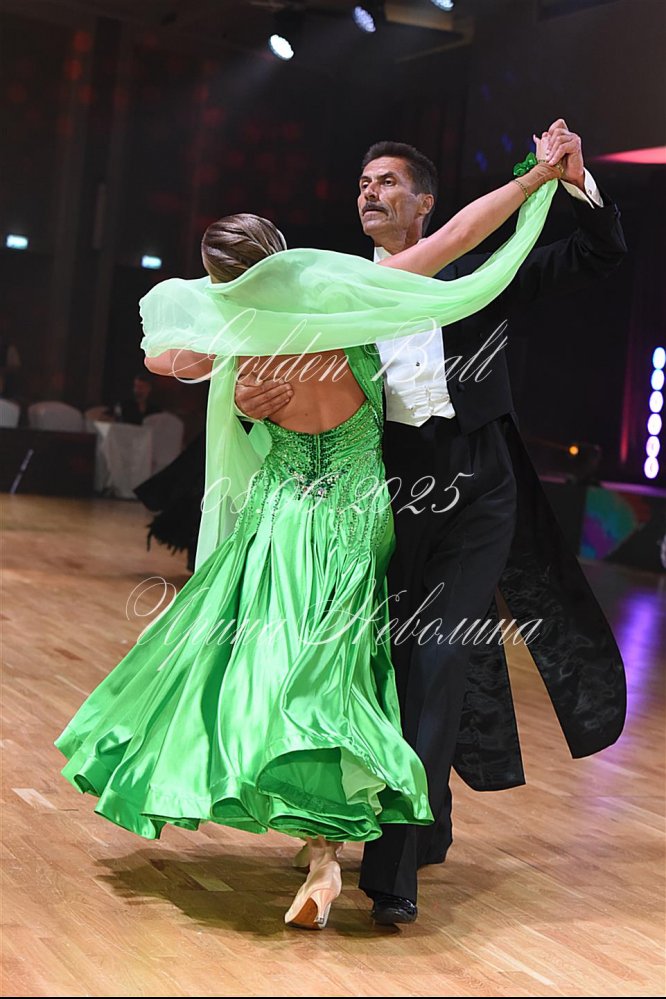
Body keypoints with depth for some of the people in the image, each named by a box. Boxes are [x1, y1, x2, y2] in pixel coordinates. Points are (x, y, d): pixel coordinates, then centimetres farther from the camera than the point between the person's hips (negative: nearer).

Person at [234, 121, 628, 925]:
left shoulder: (475, 275, 7)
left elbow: (597, 258, 7)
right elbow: (296, 384, 3)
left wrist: (578, 183, -9)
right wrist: (251, 400, -19)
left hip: (475, 492, -2)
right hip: (392, 490, 3)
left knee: (440, 660, -10)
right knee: (394, 660, 10)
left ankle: (396, 866, -8)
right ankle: (425, 828, 30)